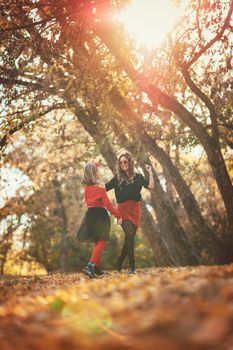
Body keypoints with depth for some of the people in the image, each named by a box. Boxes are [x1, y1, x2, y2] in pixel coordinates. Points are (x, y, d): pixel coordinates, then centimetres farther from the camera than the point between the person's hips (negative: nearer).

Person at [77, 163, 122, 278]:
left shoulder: (86, 188, 3)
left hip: (90, 215, 7)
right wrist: (118, 215, -6)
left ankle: (96, 268, 21)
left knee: (98, 242, 20)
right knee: (101, 242, -7)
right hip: (100, 215, -7)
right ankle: (90, 266, -24)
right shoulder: (100, 190, -13)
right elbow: (108, 205, -14)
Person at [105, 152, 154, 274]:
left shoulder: (138, 177, 10)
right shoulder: (117, 178, 10)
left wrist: (150, 173, 0)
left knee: (130, 237, 0)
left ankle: (120, 262, 19)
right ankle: (132, 265, -16)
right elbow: (104, 188, 10)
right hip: (123, 209, -2)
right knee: (129, 234, -18)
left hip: (135, 209, 2)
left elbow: (151, 186, 1)